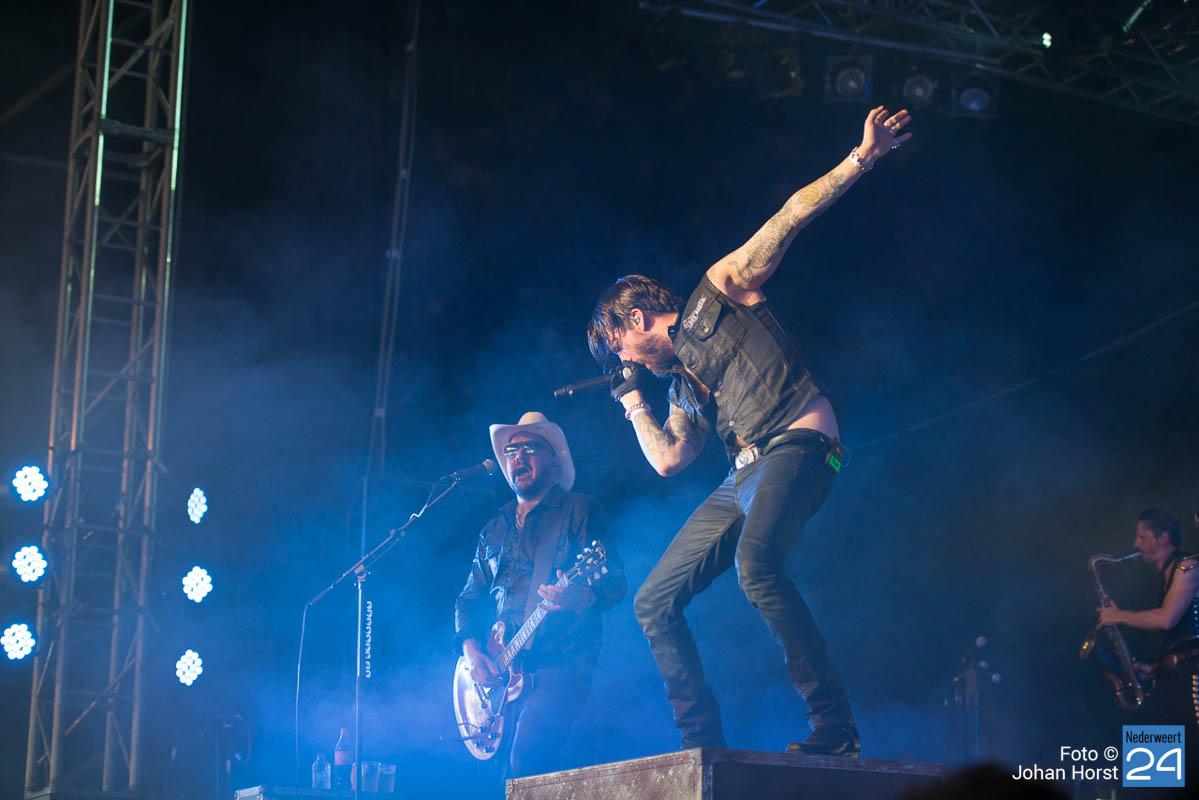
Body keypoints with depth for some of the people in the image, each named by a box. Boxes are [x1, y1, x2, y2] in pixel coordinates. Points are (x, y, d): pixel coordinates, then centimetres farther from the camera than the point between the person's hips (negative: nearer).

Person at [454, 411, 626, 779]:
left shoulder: (579, 510, 4)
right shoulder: (495, 528, 21)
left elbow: (614, 580, -6)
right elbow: (469, 600, 21)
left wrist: (581, 596, -28)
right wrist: (471, 649, 1)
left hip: (560, 663, -5)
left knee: (528, 752, -26)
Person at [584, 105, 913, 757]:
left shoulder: (718, 292, 10)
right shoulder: (683, 382, 29)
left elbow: (792, 215, 4)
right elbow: (667, 458, 23)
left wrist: (861, 158, -4)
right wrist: (631, 396, 31)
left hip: (797, 443, -9)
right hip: (743, 477, 9)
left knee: (754, 562, -35)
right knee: (654, 600, 4)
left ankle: (834, 725, -34)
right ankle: (703, 744, 6)